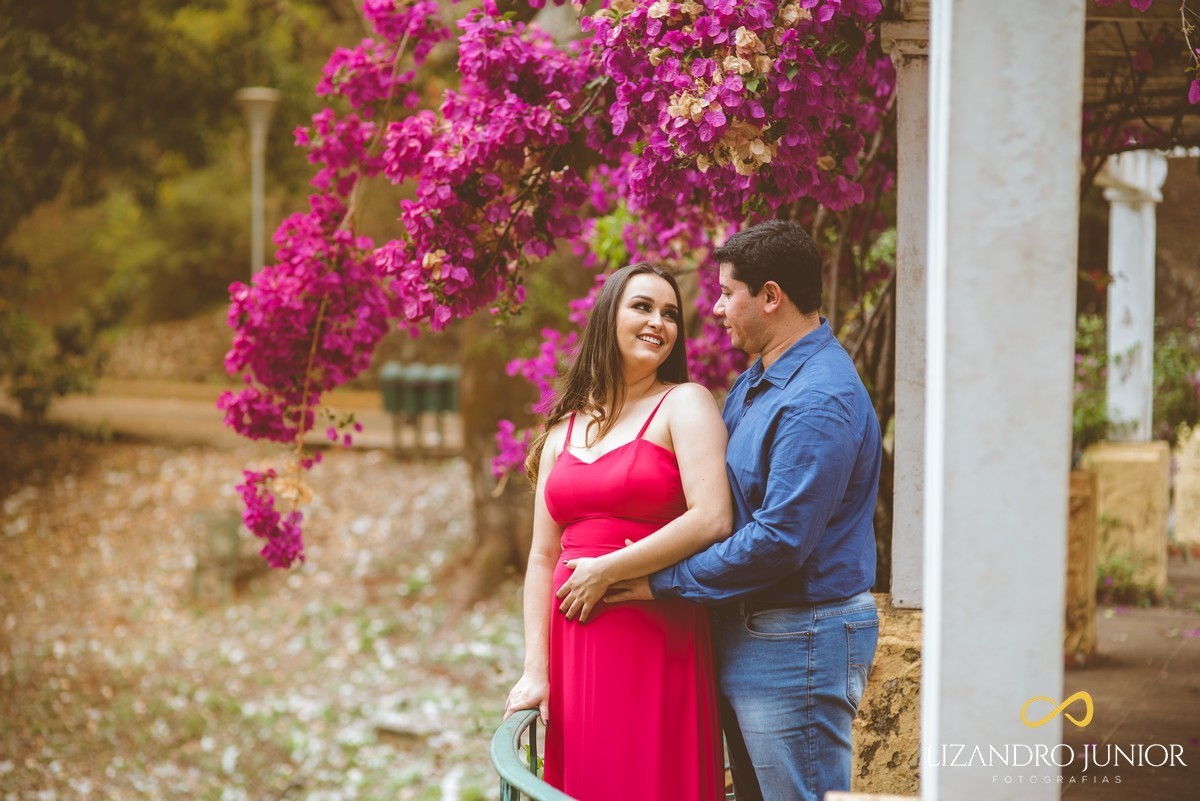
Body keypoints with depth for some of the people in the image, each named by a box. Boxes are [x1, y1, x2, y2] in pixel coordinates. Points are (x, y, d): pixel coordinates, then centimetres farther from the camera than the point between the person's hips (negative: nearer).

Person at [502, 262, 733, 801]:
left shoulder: (684, 404, 0)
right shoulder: (564, 430, 15)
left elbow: (712, 520, -15)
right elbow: (543, 558, 11)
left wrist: (605, 570, -8)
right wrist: (536, 670, 1)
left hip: (656, 640, -5)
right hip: (575, 643, 5)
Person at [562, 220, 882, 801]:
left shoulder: (819, 401, -21)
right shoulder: (753, 383, 14)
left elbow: (779, 540, -25)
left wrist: (663, 581, -16)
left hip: (797, 645, -10)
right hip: (745, 634, 10)